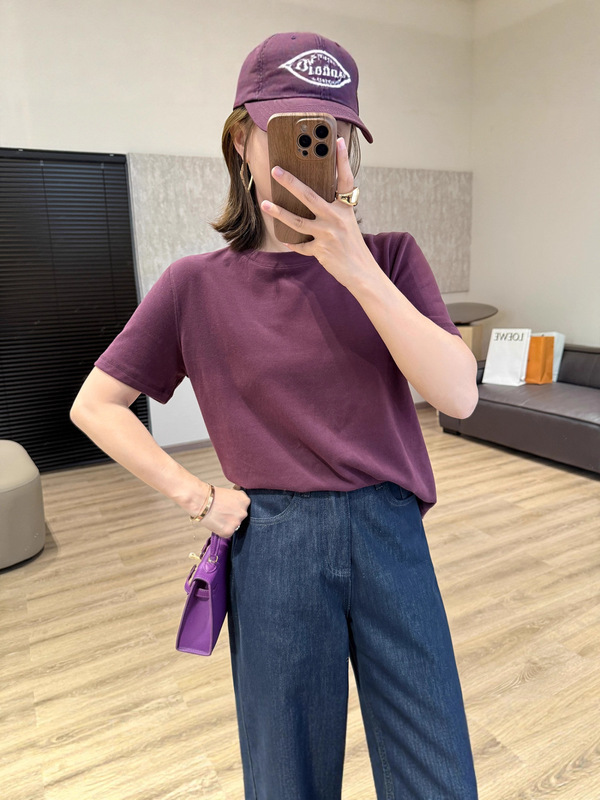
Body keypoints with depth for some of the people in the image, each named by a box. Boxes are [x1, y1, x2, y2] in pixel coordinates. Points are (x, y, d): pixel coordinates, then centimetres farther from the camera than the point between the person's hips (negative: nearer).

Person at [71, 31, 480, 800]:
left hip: (390, 539, 2)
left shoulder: (390, 258, -2)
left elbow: (459, 394, -14)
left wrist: (357, 271, -21)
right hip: (274, 549, -1)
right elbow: (94, 405, 3)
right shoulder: (196, 285, -5)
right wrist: (195, 496, -5)